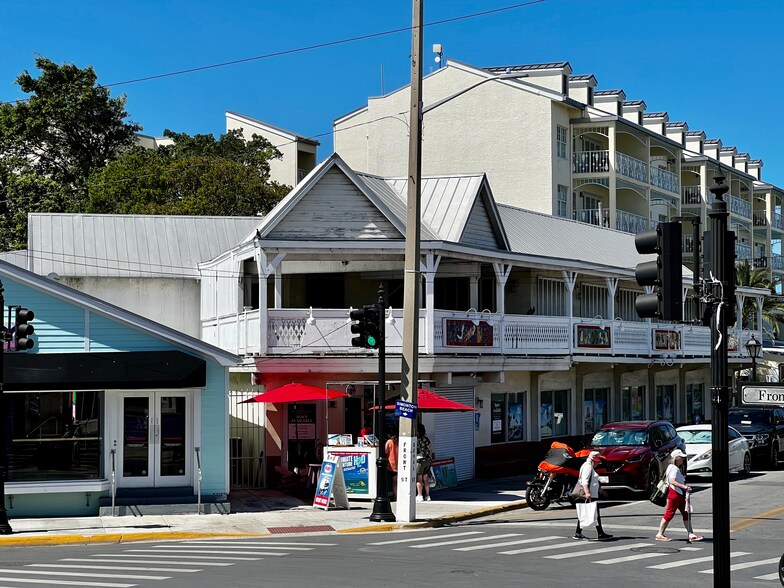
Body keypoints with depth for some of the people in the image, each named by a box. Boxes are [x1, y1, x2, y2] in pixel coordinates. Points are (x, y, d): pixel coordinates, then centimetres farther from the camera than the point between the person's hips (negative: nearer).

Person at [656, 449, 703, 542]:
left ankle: (691, 535, 8)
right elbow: (672, 481, -27)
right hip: (674, 493, -11)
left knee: (686, 514, 8)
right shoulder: (673, 468, -14)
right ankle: (659, 534, -2)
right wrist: (684, 486, -33)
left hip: (680, 494, 11)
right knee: (669, 514, -7)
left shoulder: (677, 468, 18)